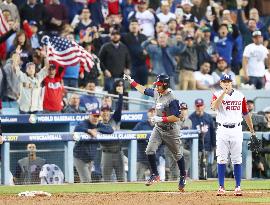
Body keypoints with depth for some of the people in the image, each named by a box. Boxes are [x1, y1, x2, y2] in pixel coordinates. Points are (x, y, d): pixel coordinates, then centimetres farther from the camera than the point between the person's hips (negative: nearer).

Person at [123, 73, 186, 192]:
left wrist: (161, 119, -27)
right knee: (150, 151, -7)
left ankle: (183, 176, 26)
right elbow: (144, 90, 19)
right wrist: (131, 81, 18)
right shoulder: (156, 93, 0)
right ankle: (155, 175, 5)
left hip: (171, 130, -7)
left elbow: (176, 118, -25)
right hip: (158, 128, 7)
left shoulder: (172, 99, -23)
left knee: (178, 154, 8)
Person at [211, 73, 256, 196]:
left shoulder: (240, 96, 8)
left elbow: (246, 114, 13)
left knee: (237, 160, 1)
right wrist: (224, 92, -22)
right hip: (222, 130, -1)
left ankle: (238, 187, 5)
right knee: (221, 160, -2)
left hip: (236, 130, 1)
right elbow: (214, 106, -19)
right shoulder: (217, 95, 3)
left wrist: (252, 131, 11)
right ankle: (221, 187, 2)